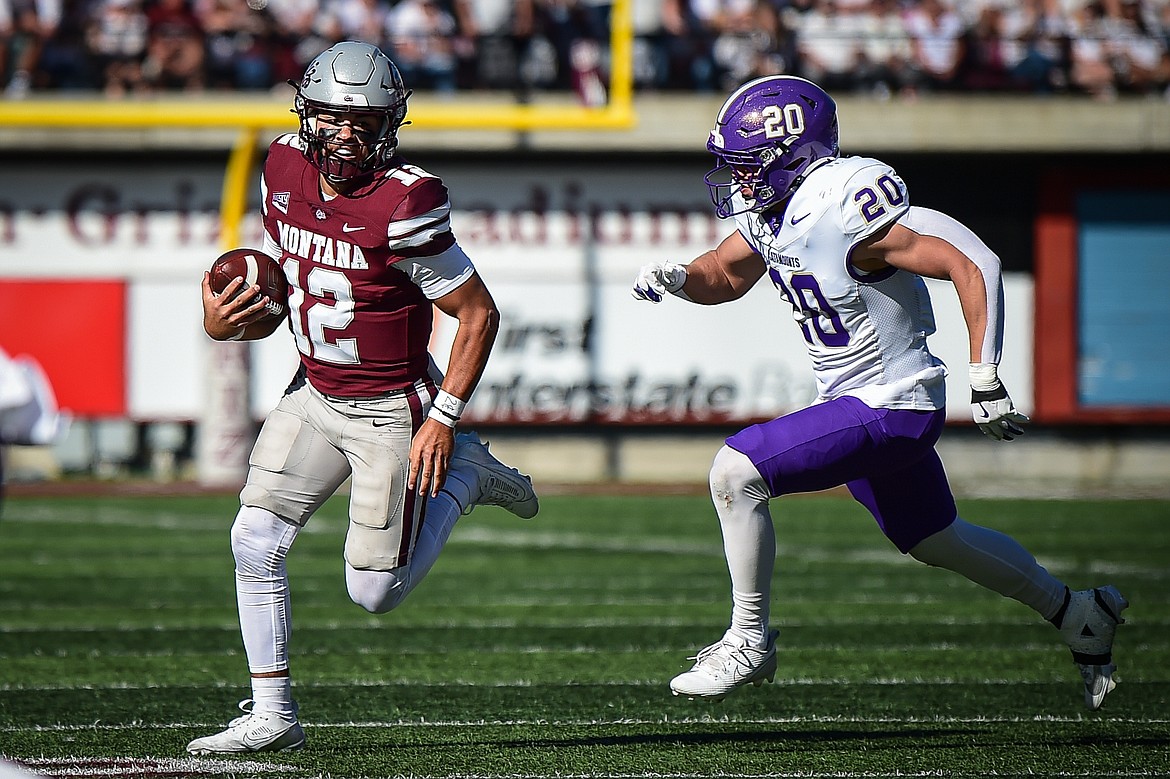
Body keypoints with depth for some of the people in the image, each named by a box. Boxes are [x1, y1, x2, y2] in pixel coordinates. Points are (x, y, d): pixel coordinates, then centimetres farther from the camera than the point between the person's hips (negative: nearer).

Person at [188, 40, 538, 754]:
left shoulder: (404, 205, -24)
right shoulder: (287, 169, -3)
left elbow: (479, 313, -16)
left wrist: (444, 417, -18)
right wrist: (226, 322, -9)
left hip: (391, 410, -6)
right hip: (314, 394, 6)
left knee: (375, 591, -2)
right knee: (255, 541, -6)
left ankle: (466, 475, 21)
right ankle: (272, 715, 5)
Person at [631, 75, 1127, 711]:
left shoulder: (845, 212, -26)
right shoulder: (771, 210, 0)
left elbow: (973, 266, -26)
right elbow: (723, 277, 19)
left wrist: (984, 379, -26)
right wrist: (675, 278, -4)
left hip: (888, 407, -10)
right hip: (860, 402, 10)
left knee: (735, 472, -17)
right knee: (936, 540, 23)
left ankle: (750, 642, -5)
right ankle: (1079, 615, 39)